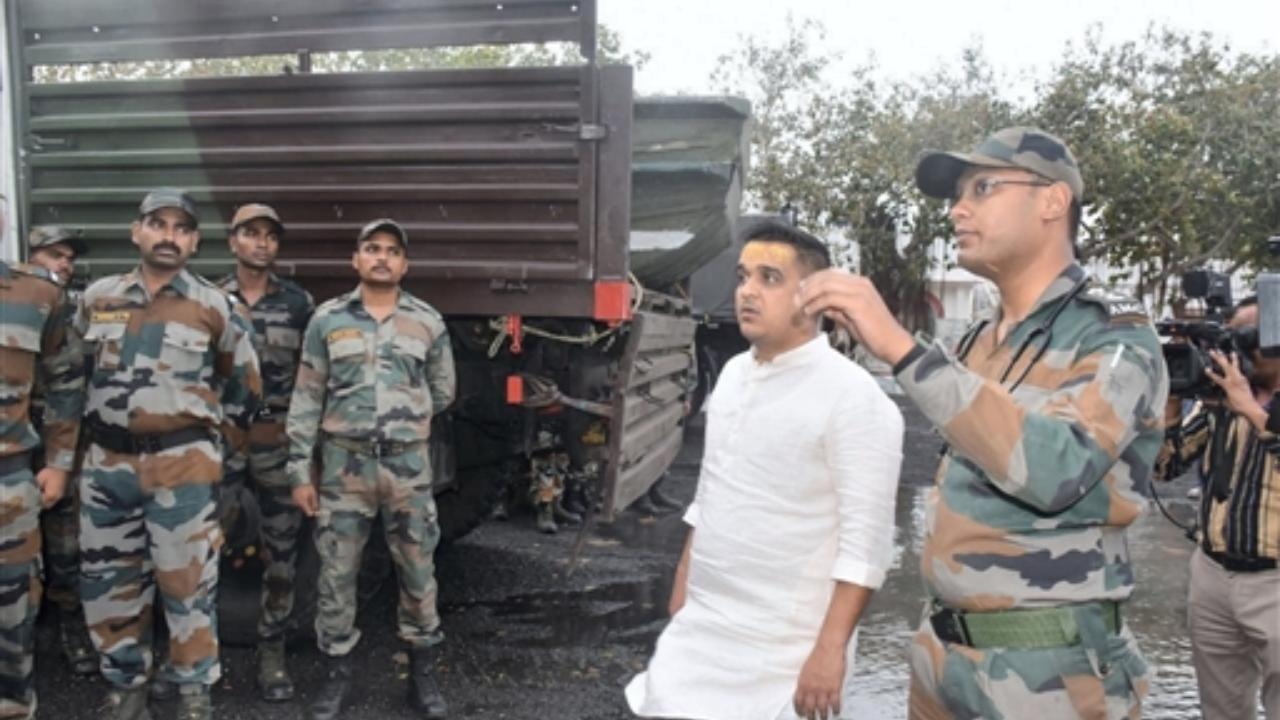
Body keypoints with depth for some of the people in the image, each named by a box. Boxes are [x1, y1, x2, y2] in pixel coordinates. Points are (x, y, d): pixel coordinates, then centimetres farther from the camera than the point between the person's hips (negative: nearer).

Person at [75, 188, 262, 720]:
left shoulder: (214, 307, -1)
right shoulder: (97, 298, 7)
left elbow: (244, 381, 9)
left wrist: (218, 439, 11)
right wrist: (94, 421, 17)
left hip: (182, 464, -4)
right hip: (107, 462, 4)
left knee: (187, 580, 1)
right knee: (108, 581, 12)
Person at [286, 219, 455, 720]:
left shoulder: (428, 322, 3)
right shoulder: (327, 320, 2)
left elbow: (443, 393, 13)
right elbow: (307, 398, 1)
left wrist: (403, 423, 11)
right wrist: (300, 470, -2)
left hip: (408, 464, 1)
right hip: (344, 463, 0)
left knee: (418, 571, 7)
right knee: (336, 573, 6)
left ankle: (423, 674, 23)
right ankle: (336, 676, 23)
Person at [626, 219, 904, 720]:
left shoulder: (854, 398, -15)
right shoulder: (733, 375, 7)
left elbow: (866, 540, -16)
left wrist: (830, 648, -19)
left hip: (787, 650, -6)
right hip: (700, 630, 6)